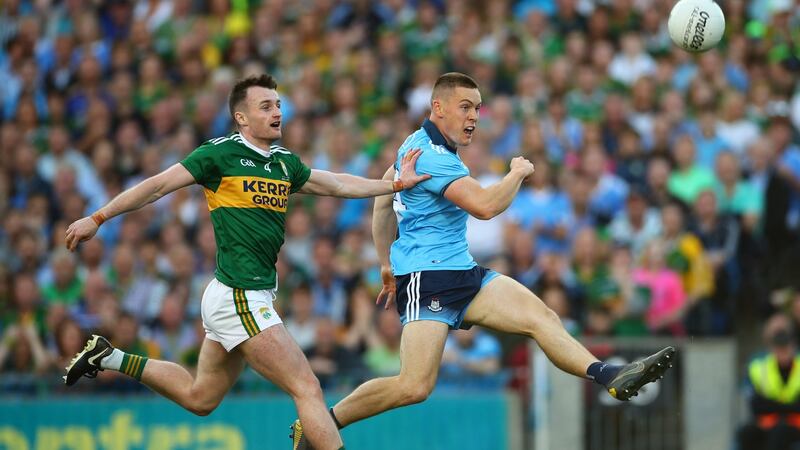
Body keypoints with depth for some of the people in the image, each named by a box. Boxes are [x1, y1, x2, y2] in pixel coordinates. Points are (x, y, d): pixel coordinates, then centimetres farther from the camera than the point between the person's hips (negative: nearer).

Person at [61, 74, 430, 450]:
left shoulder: (285, 163, 12)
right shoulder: (222, 153, -9)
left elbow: (338, 185, 23)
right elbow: (157, 186, -5)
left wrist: (397, 184, 15)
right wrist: (98, 219, -4)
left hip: (253, 297, 9)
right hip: (239, 297, -9)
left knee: (199, 398, 20)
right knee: (307, 388, -12)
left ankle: (110, 359, 29)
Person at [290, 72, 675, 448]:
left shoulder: (419, 144, 17)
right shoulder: (431, 156, -16)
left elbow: (383, 198, 28)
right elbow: (484, 206, -25)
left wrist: (388, 265, 33)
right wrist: (518, 173, -6)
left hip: (462, 275, 10)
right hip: (426, 276, -10)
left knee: (542, 317, -10)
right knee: (414, 387, -18)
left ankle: (611, 377, -23)